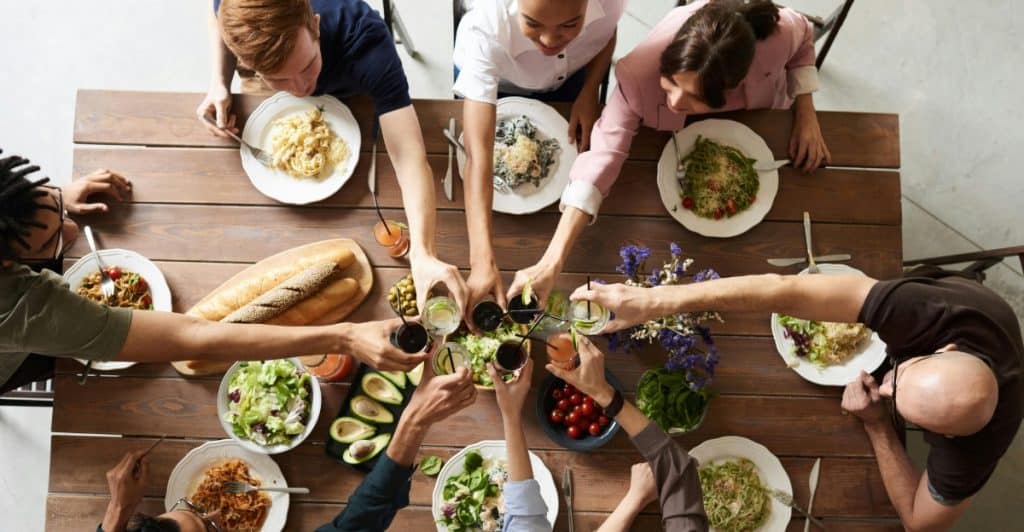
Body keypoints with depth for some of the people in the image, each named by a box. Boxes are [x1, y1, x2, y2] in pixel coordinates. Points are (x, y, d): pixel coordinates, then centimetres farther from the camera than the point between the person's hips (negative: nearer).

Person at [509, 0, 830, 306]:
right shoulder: (642, 72, -48)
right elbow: (605, 153, -50)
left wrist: (807, 114, -28)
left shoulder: (778, 35, -44)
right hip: (680, 133, -1)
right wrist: (551, 264, -56)